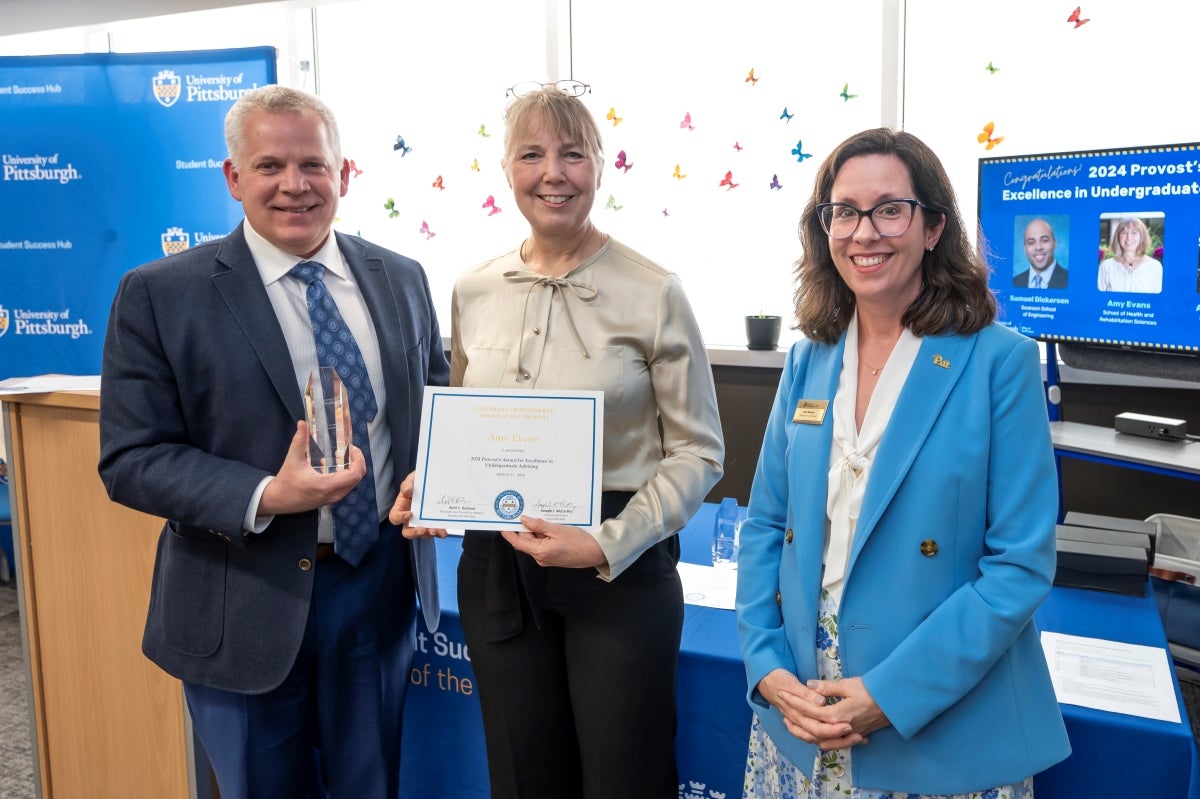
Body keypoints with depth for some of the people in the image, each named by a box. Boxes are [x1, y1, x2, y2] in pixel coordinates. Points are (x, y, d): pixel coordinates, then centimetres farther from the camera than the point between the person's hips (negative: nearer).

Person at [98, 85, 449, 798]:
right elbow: (131, 459, -10)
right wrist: (264, 498, -25)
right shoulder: (159, 295, -8)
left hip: (383, 586, 3)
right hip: (245, 605, -3)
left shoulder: (401, 279, 4)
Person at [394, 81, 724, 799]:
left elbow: (698, 451, -7)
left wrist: (607, 545, -18)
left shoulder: (654, 293, -9)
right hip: (496, 566, 4)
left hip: (618, 570, -3)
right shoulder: (474, 292, 4)